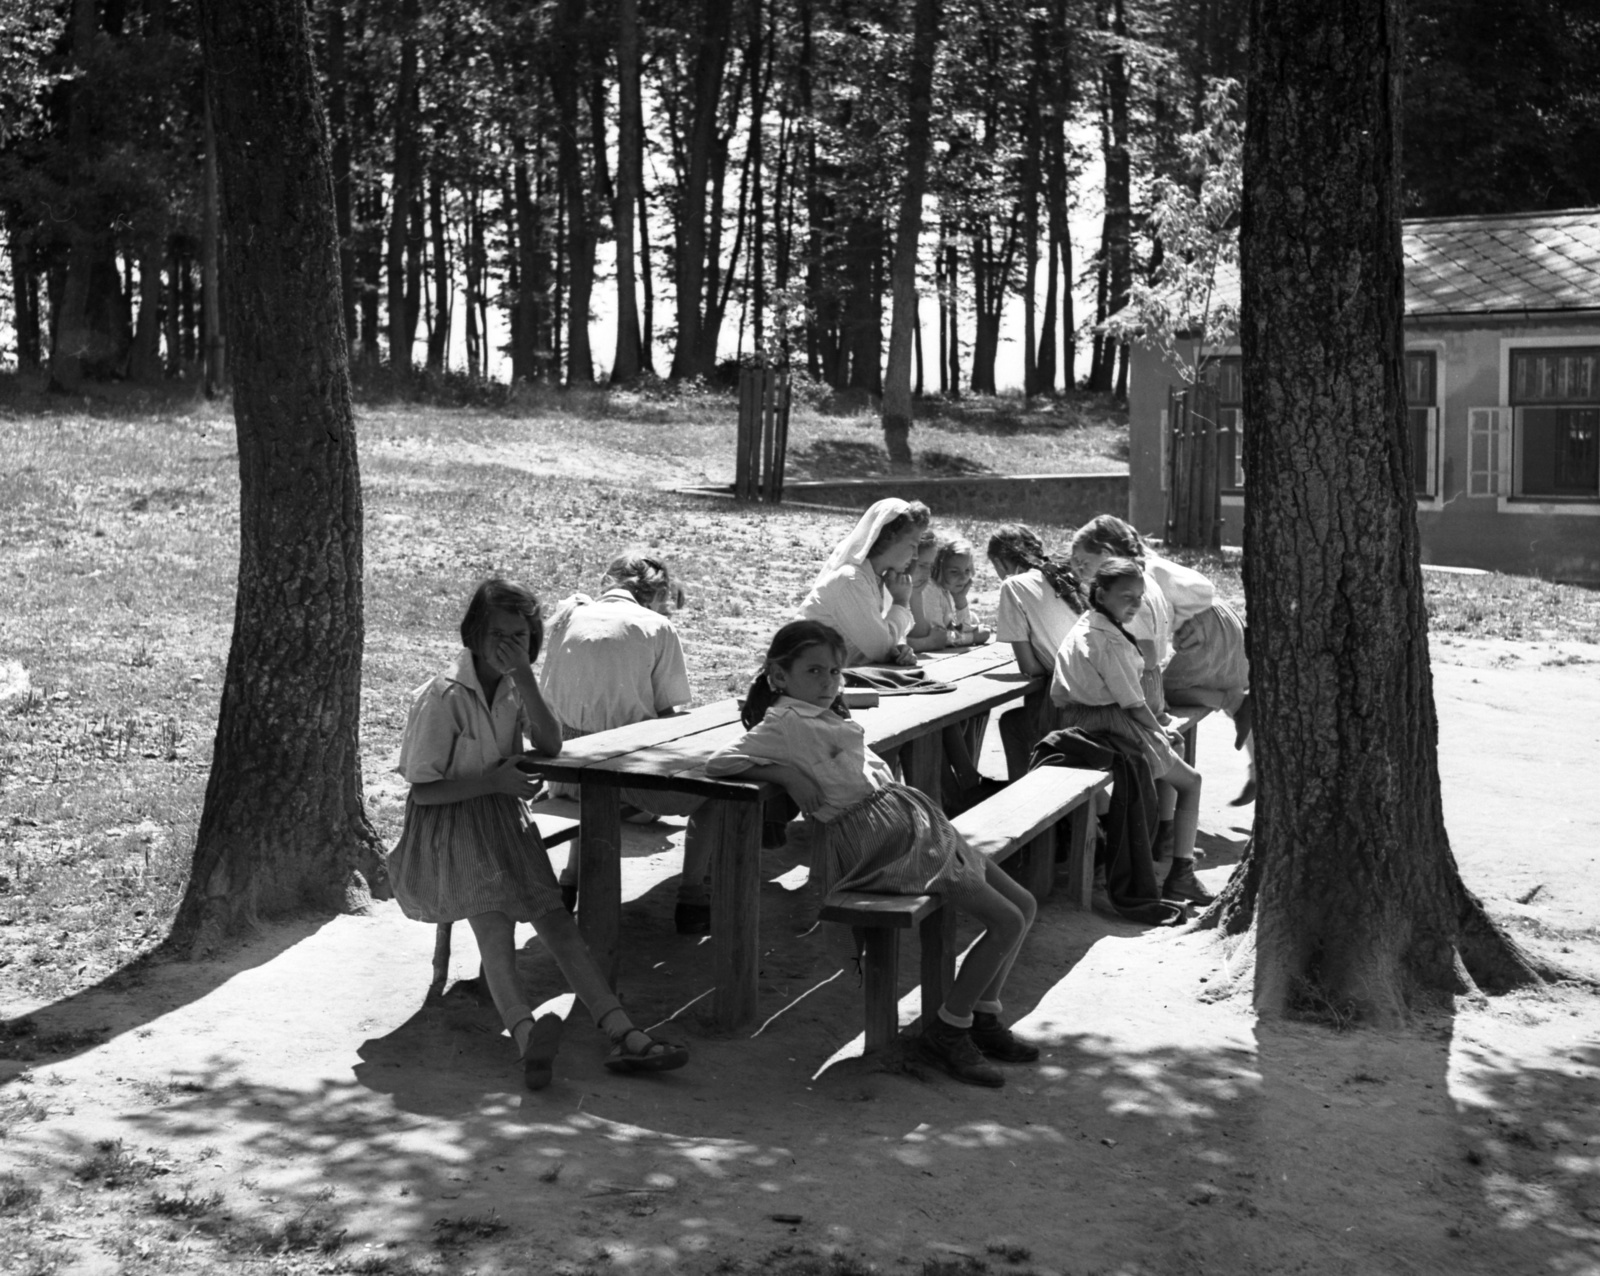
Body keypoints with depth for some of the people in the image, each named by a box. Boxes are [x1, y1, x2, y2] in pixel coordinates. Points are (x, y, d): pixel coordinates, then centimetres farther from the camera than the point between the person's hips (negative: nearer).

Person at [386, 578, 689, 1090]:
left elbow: (550, 745, -7)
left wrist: (523, 677, -14)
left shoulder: (514, 685, 9)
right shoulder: (444, 696, -11)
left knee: (553, 914, -17)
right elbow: (422, 790, -11)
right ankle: (526, 1034, -54)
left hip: (503, 817, 5)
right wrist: (494, 781, -19)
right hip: (449, 823, -5)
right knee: (491, 918, -31)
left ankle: (623, 1034, -33)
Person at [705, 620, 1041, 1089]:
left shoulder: (826, 717, 20)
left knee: (1023, 905, 10)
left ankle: (984, 1018, 20)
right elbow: (718, 762, -16)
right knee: (1007, 921, -12)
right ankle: (946, 1032, 0)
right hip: (879, 840, -10)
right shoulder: (784, 722, -7)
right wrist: (789, 775, -17)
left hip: (909, 815, 10)